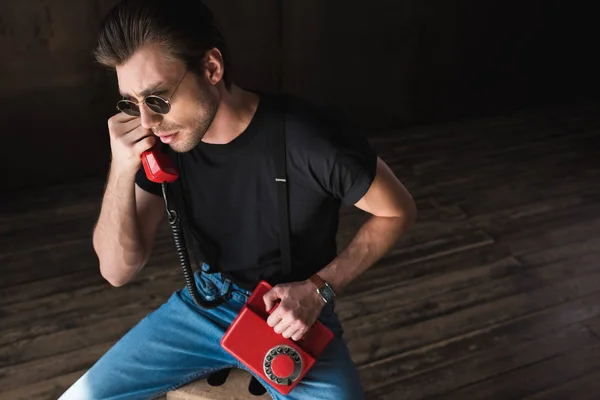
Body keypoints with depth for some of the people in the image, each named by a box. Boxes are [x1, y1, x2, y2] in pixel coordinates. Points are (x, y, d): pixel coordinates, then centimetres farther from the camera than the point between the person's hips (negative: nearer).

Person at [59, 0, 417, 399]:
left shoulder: (311, 135, -26)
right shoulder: (161, 142, -11)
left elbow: (399, 211, -10)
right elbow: (118, 271, -9)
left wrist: (320, 288, -19)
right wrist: (122, 169, -25)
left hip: (295, 317, -3)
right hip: (203, 305, 4)